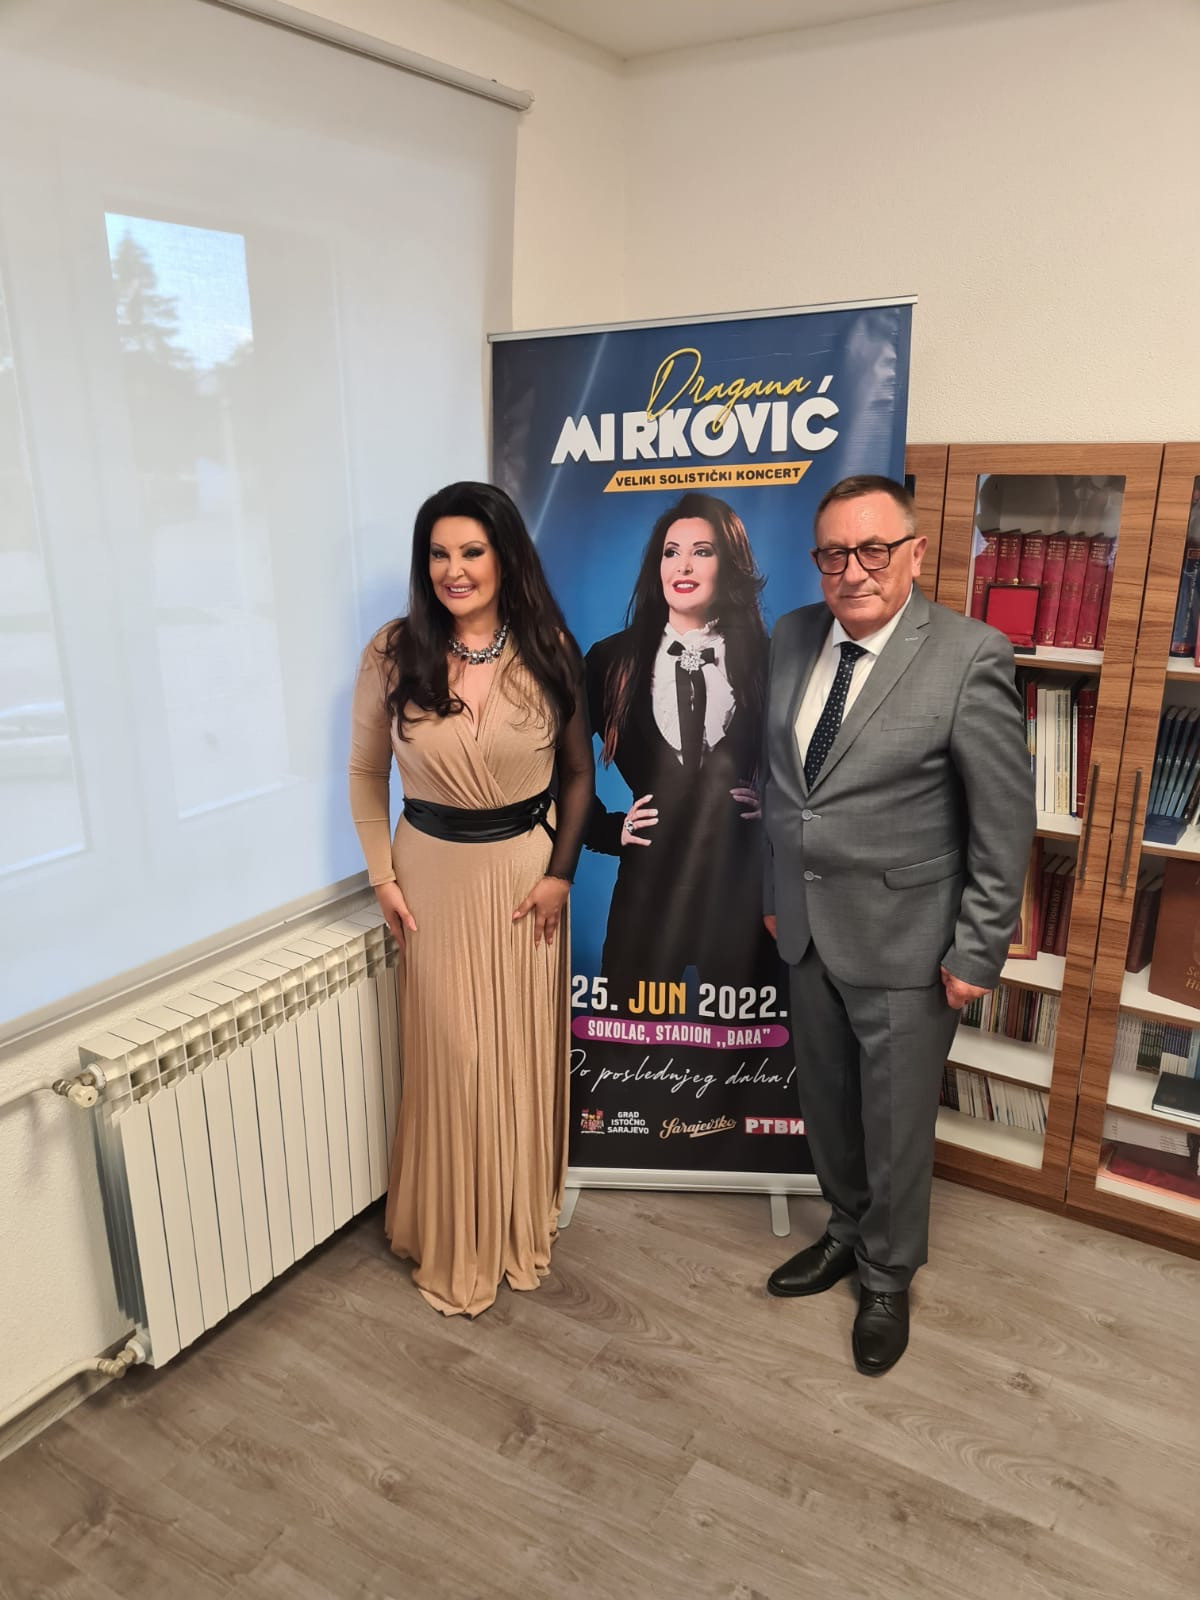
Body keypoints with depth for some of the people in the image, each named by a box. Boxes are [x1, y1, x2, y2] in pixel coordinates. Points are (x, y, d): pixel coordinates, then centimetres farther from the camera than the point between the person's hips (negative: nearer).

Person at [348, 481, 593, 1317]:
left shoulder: (549, 651, -6)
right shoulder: (394, 653, -7)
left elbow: (579, 774, 3)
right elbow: (367, 773, 3)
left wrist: (561, 872, -5)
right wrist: (383, 876, -3)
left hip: (526, 870, 1)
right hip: (434, 871, 0)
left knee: (524, 1048, 13)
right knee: (449, 1054, 8)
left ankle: (523, 1221, 36)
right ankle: (454, 1240, 30)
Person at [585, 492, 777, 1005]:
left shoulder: (766, 659, 2)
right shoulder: (614, 658, 3)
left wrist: (773, 807, -3)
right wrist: (606, 829, 4)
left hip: (742, 880, 0)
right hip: (649, 880, 0)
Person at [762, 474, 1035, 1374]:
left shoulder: (970, 657, -18)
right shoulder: (792, 638, 1)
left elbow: (1007, 821, -13)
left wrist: (978, 954, -11)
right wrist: (775, 891, 13)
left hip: (903, 943, -5)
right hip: (806, 929, 5)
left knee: (896, 1126, 13)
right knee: (827, 1107, 22)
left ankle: (888, 1278, 38)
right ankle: (849, 1233, 48)